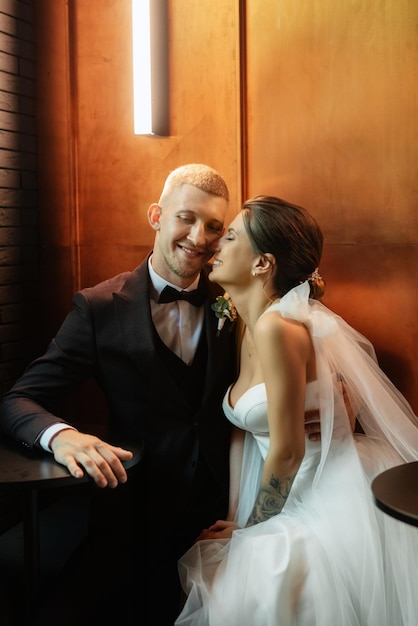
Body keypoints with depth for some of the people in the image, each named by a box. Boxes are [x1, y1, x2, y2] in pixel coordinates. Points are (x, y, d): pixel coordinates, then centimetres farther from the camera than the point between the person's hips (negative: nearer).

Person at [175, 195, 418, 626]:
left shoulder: (277, 327, -24)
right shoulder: (252, 327, 5)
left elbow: (287, 450, -20)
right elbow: (245, 426, 10)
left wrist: (251, 526, -6)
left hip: (336, 500, -8)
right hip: (302, 493, 8)